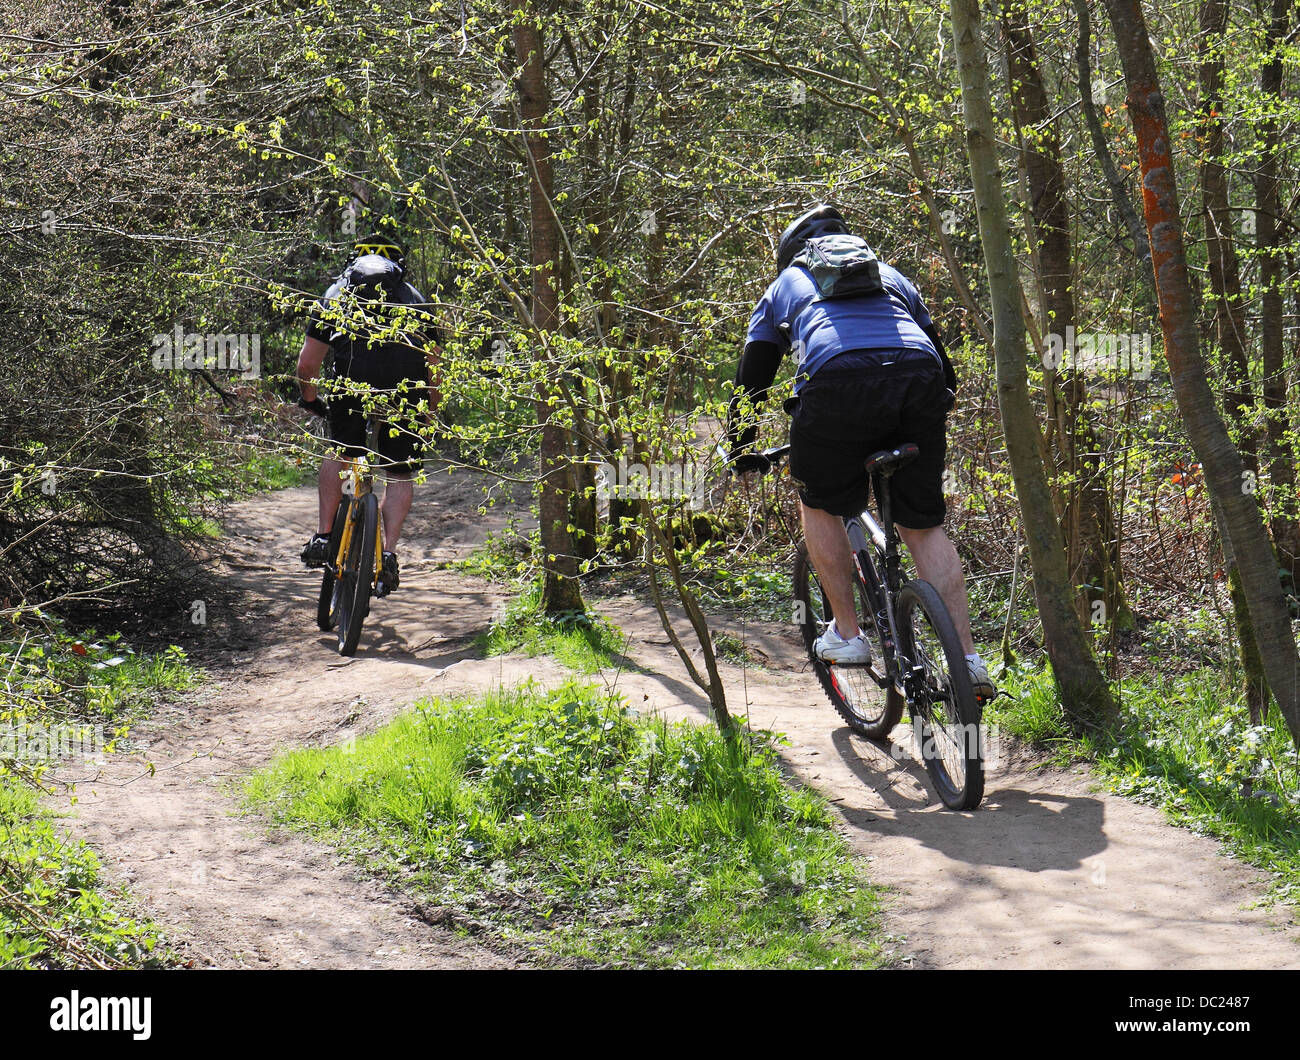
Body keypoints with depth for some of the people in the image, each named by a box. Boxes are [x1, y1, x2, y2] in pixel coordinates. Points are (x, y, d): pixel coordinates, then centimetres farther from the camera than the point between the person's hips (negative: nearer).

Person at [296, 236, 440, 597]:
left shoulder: (336, 294, 29)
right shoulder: (415, 299, 32)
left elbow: (307, 363, 24)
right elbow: (434, 367, 25)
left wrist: (309, 399, 41)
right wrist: (430, 414, 38)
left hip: (351, 381, 0)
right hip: (407, 388, 0)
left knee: (337, 453, 25)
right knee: (400, 474, 15)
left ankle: (322, 538, 16)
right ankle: (388, 554, 0)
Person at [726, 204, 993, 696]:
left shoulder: (785, 286, 33)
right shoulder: (890, 275, 39)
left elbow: (751, 379, 33)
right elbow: (941, 356, 40)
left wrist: (742, 454, 45)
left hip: (839, 383, -3)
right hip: (922, 383, 3)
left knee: (820, 505, 23)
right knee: (924, 525, 14)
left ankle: (846, 633, 18)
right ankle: (967, 659, 7)